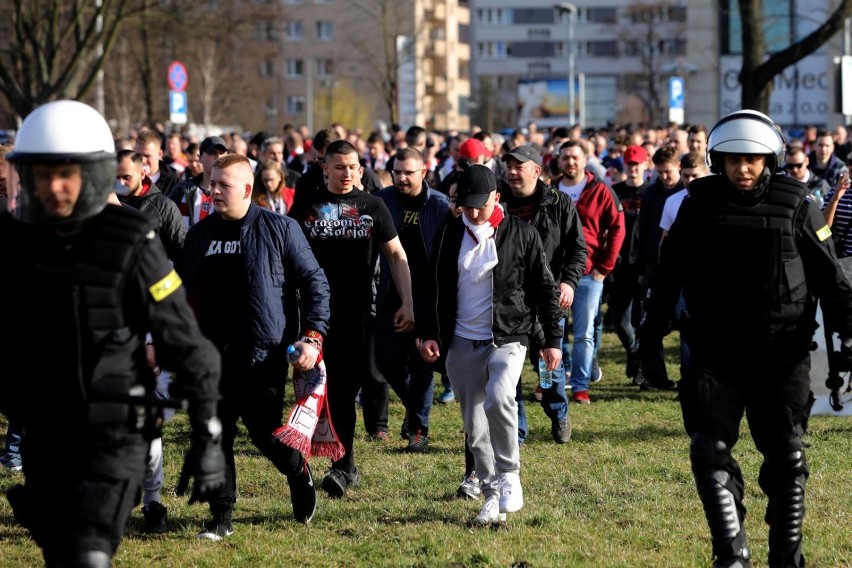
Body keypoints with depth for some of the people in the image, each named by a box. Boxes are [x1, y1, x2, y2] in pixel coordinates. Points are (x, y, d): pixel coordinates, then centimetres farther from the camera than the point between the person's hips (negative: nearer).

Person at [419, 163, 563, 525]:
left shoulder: (521, 234, -3)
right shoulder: (450, 235, 6)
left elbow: (545, 289, 2)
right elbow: (435, 288, 14)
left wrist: (553, 339, 1)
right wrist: (429, 333, 5)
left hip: (507, 339, -4)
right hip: (461, 343, 4)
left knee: (498, 399, -28)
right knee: (474, 425, 4)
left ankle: (509, 478, -11)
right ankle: (492, 495, 14)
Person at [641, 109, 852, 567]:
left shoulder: (795, 206, -1)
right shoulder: (699, 206, 2)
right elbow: (669, 273, 9)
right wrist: (653, 331, 8)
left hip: (781, 354, 0)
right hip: (715, 353, 1)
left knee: (786, 456, 5)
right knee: (710, 451, -11)